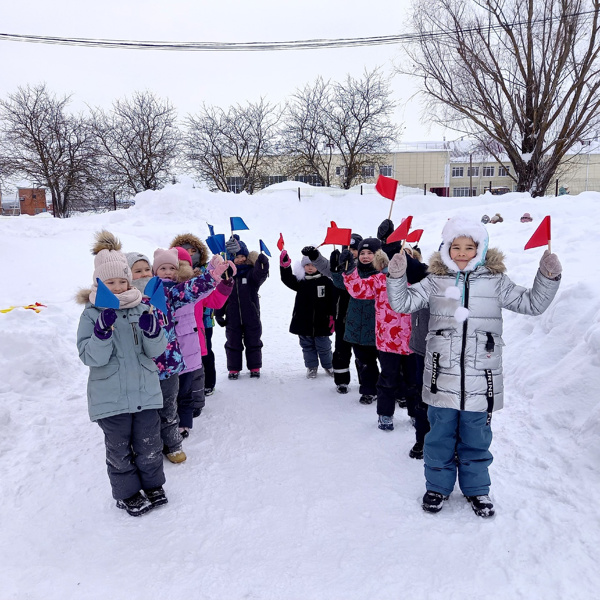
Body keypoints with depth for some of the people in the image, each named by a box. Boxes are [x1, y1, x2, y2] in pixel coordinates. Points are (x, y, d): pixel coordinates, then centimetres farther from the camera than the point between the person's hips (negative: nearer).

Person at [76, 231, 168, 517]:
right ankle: (127, 493, 33)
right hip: (110, 397, -2)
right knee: (119, 450, 12)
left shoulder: (141, 308, 0)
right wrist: (103, 329, -30)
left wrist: (152, 329, -23)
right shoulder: (91, 314, -7)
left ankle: (153, 485, 37)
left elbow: (156, 351, -3)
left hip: (145, 391, 2)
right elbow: (91, 357, -14)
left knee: (149, 445, 14)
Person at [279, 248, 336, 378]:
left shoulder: (326, 281, -5)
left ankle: (328, 365, 32)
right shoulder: (300, 280, 2)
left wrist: (333, 318, -5)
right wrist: (285, 266, -27)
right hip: (303, 322, 2)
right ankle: (312, 367, 30)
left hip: (321, 322, -2)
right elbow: (287, 279, -11)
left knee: (324, 346, 10)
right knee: (307, 346, 13)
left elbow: (333, 301, -3)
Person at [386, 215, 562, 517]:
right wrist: (396, 276, -18)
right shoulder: (435, 281, 1)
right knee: (440, 436, 13)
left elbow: (532, 303, 7)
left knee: (475, 438, 16)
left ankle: (476, 489, 36)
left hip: (480, 380, 1)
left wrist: (548, 277, -7)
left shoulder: (495, 281, 2)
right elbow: (402, 302, -3)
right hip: (442, 379, 0)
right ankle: (438, 486, 33)